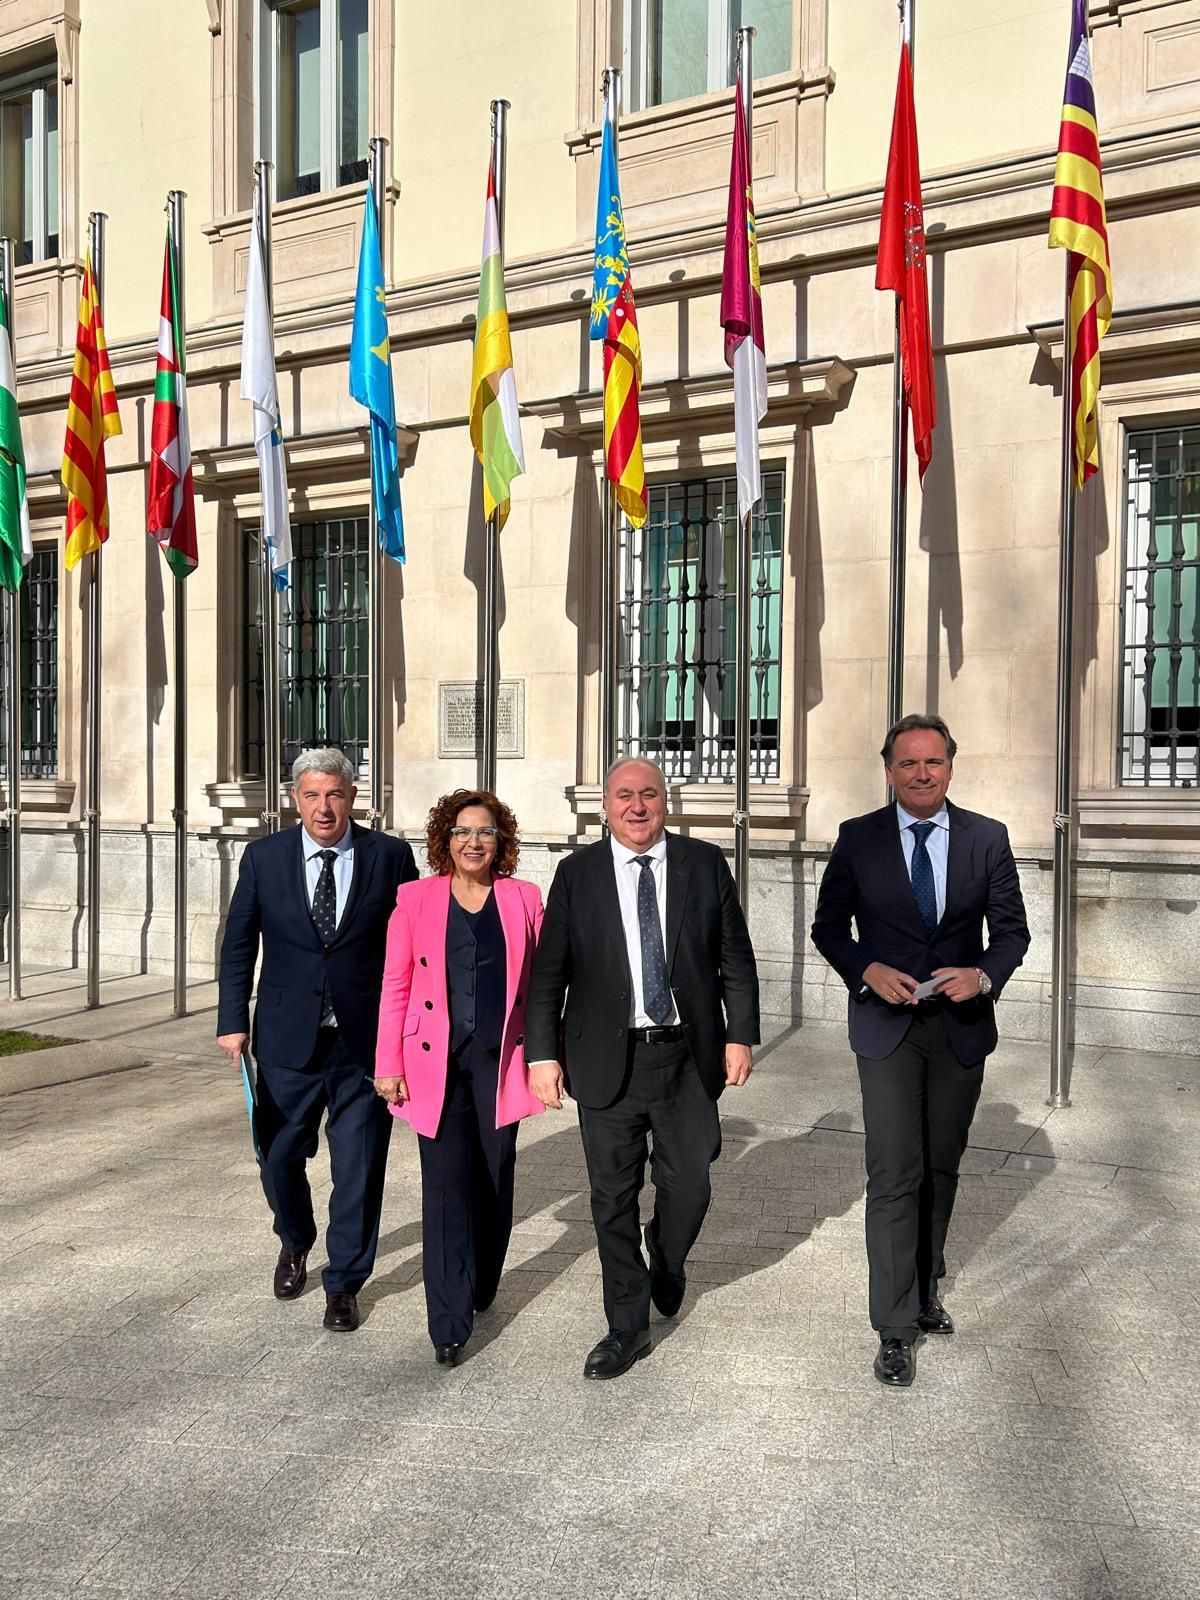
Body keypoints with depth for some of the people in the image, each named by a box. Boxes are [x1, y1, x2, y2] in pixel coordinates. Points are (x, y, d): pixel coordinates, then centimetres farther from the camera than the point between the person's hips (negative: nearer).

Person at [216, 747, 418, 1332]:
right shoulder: (264, 856, 1)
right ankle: (295, 1245, 46)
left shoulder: (390, 856, -4)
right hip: (287, 1041, 2)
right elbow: (238, 944, 5)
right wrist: (233, 1020, -2)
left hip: (365, 1042, -2)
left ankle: (343, 1284, 26)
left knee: (358, 1169, 5)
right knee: (279, 1158, 15)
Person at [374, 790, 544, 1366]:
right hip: (436, 1060, -1)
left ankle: (481, 1287, 35)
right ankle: (449, 1324, 1)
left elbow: (539, 984, 6)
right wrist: (388, 1063, -1)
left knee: (495, 1179, 11)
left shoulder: (524, 899, 4)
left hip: (500, 1059, 2)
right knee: (446, 1184, -5)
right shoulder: (415, 898, 1)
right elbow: (395, 986, 2)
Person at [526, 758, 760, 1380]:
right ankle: (627, 1328, 24)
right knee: (613, 1199, 7)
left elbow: (735, 957, 5)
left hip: (690, 1057, 1)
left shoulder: (704, 864, 2)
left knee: (688, 1186, 9)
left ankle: (667, 1262, 44)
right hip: (608, 1061, 0)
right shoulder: (576, 873, 0)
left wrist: (740, 1034, -1)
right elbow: (548, 972, 0)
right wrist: (542, 1052, -4)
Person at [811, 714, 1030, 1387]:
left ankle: (925, 1293, 36)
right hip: (888, 1027, -2)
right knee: (894, 1176, -6)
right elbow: (829, 925, 3)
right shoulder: (858, 838, -3)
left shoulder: (988, 838, 1)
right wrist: (868, 971, -14)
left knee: (941, 1172, 16)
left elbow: (1012, 928, 4)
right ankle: (896, 1327, 3)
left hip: (962, 1027, 2)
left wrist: (983, 975, -16)